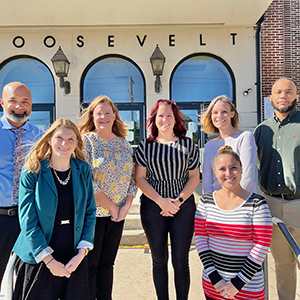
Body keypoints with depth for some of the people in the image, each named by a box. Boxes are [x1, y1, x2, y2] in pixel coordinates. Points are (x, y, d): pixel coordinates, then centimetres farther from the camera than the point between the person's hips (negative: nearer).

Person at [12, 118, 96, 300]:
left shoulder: (83, 170, 0)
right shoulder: (32, 171, -8)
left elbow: (90, 212, 3)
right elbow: (28, 220, -9)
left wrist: (82, 252, -6)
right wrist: (49, 260, -12)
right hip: (38, 262, -2)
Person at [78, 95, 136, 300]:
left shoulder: (124, 143, 9)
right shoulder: (86, 141, -8)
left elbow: (132, 177, 9)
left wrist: (126, 206, -3)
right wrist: (110, 206, -12)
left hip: (118, 214, 5)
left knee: (107, 263, 16)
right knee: (90, 264, 6)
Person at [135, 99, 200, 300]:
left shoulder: (188, 145, 5)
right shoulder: (146, 146, 4)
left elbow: (194, 177, 4)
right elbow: (140, 178, 0)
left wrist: (178, 200, -10)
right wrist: (161, 201, -11)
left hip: (183, 206, 0)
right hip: (153, 206, 1)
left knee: (181, 261, 2)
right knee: (159, 260, 12)